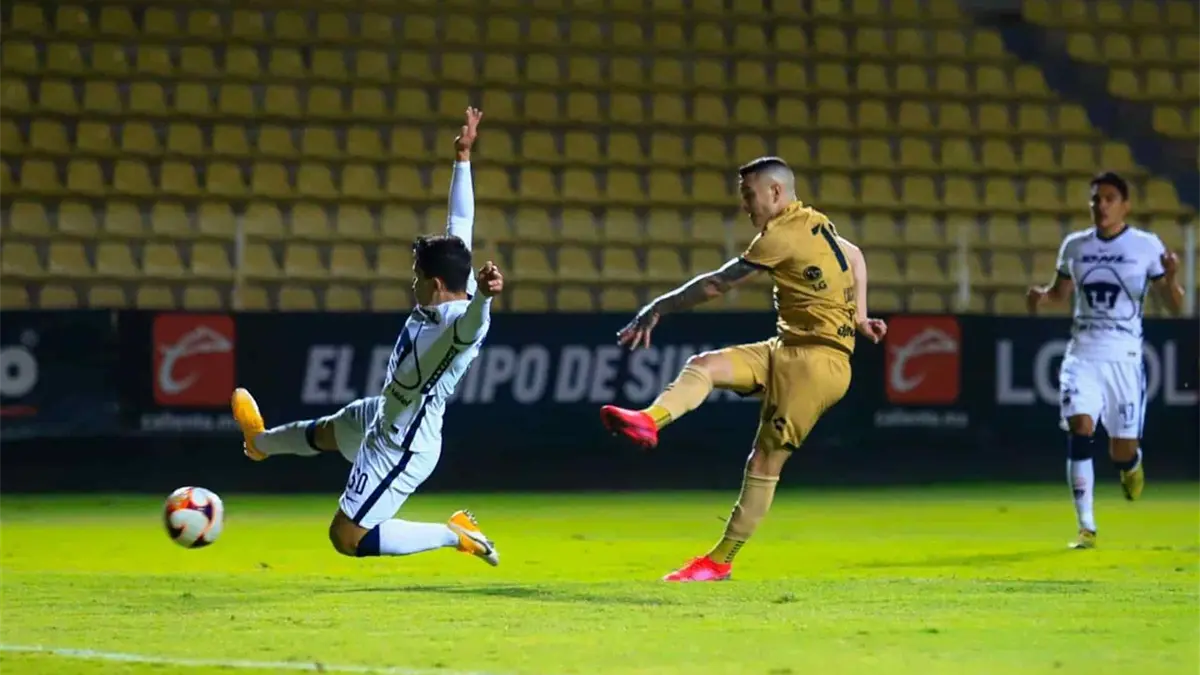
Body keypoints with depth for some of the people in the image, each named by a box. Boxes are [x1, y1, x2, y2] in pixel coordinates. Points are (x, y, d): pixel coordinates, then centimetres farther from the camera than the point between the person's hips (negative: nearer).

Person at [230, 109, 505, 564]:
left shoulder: (463, 322, -36)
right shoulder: (453, 287, -11)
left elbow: (474, 318, -61)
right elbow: (460, 223, -2)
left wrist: (484, 295, -83)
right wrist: (462, 158, 0)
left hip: (401, 449, -10)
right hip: (383, 416, 10)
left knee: (347, 537, -5)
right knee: (324, 432, 38)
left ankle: (455, 535, 2)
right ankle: (262, 441, 72)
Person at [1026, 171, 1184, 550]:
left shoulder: (1147, 246, -3)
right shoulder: (1074, 246, 6)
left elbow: (1175, 307, -2)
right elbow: (1061, 292, 23)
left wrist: (1170, 278, -23)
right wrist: (1042, 296, 0)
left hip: (1124, 358, -2)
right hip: (1082, 357, 2)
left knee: (1122, 452, -1)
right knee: (1080, 430, -19)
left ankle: (1132, 466, 40)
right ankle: (1086, 527, -12)